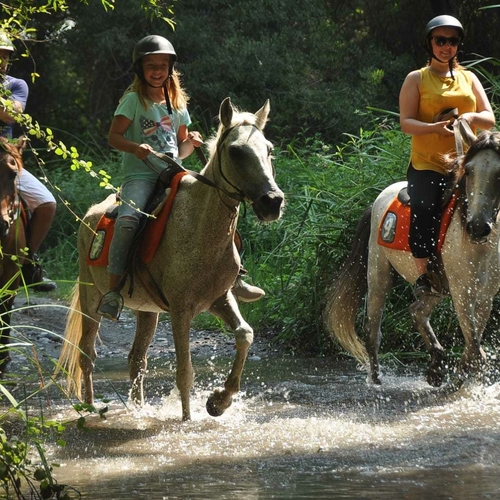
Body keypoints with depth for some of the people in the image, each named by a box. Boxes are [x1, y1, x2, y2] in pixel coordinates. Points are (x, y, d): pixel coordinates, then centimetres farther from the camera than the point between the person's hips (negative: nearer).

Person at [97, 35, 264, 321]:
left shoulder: (177, 104, 16)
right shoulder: (133, 100, 2)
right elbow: (114, 137, -4)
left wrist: (192, 143, -3)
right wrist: (135, 147, -22)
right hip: (140, 175, -5)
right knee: (128, 219, -32)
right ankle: (114, 289, -27)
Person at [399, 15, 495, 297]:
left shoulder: (469, 79, 17)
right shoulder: (417, 79, 7)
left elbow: (490, 119, 12)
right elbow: (406, 122, -3)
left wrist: (472, 117, -12)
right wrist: (435, 127, -22)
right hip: (427, 165, -4)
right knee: (424, 206, -30)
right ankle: (423, 275, -18)